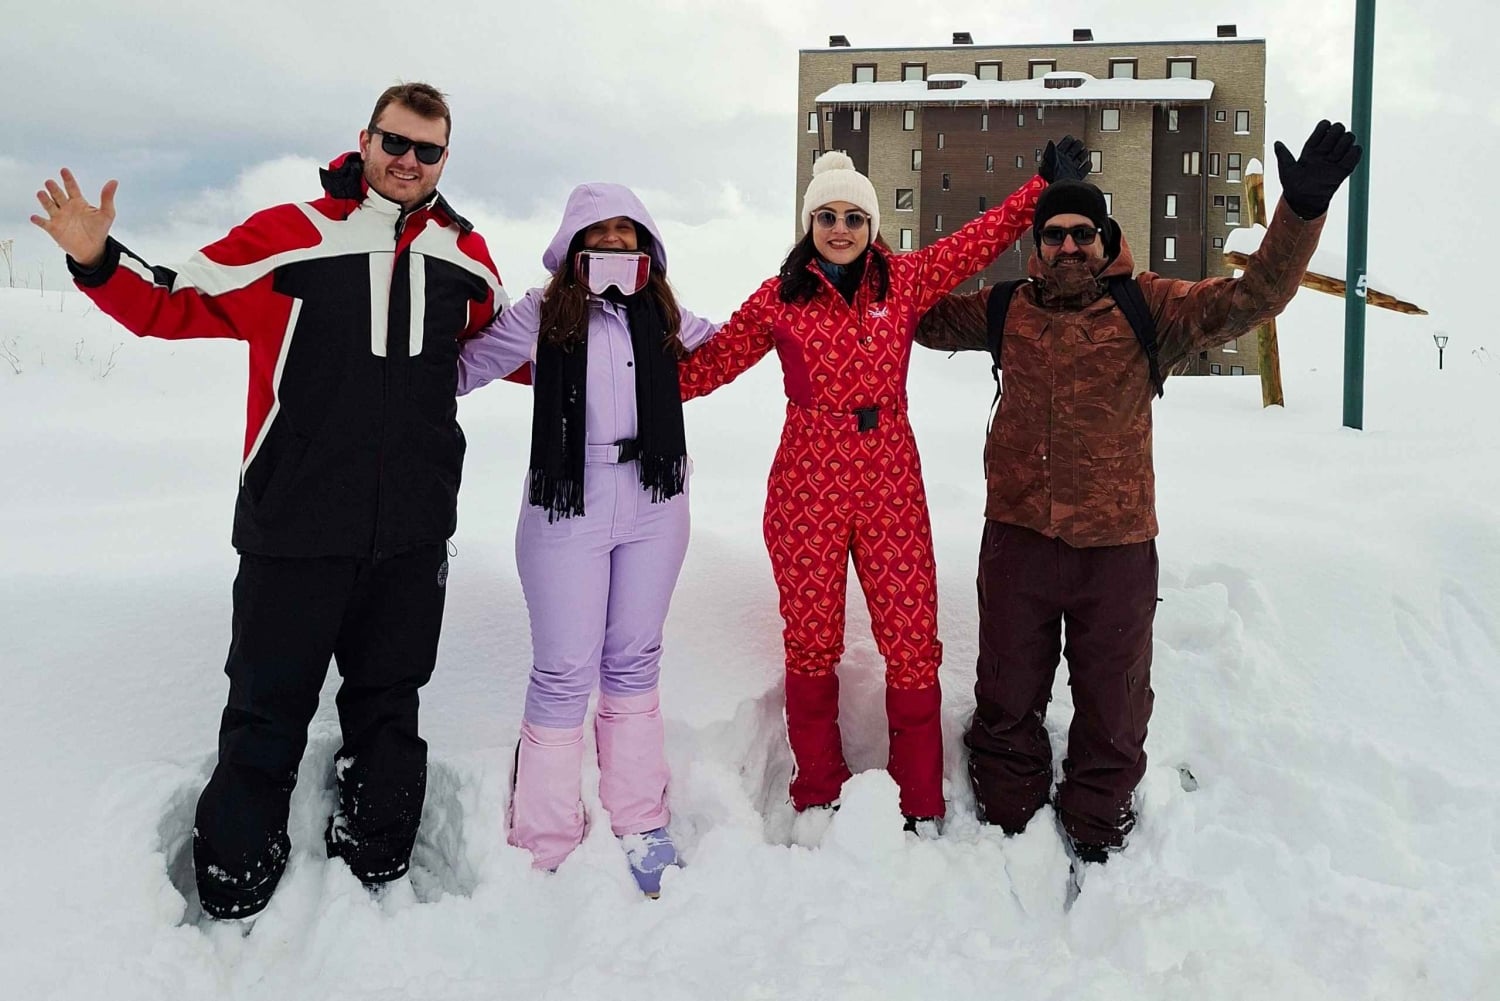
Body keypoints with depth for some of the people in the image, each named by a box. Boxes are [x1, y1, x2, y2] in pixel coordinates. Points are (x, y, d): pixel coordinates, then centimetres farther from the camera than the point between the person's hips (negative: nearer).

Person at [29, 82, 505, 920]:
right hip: (295, 524, -3)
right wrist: (98, 261, -17)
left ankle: (377, 872, 34)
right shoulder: (290, 234, -5)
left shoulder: (465, 254, 6)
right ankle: (234, 897, 25)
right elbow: (177, 303, -3)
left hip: (414, 532, 3)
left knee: (389, 704, 16)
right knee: (268, 712, 7)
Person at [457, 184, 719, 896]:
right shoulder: (542, 314, -1)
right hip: (567, 506, -3)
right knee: (564, 673, -1)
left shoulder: (663, 315, 10)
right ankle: (544, 848, 14)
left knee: (634, 663, 13)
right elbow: (463, 367, 4)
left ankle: (640, 824, 25)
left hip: (654, 504, 4)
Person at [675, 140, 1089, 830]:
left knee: (913, 645, 2)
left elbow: (983, 237, 13)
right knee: (811, 646, 9)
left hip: (892, 489, 1)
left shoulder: (905, 280, 5)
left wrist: (1045, 184, 13)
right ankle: (818, 800, 27)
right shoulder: (779, 297, 2)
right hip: (806, 493, -1)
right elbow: (709, 363, 6)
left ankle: (919, 805, 20)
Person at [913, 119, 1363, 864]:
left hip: (1116, 544, -1)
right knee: (1008, 691, 15)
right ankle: (1005, 816, 35)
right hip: (1017, 535, 2)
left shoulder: (1148, 310, -6)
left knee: (1111, 697, 15)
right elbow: (929, 319, 17)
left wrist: (1301, 210, -28)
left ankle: (1097, 825, 36)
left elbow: (1250, 299, -15)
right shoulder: (1008, 310, 2)